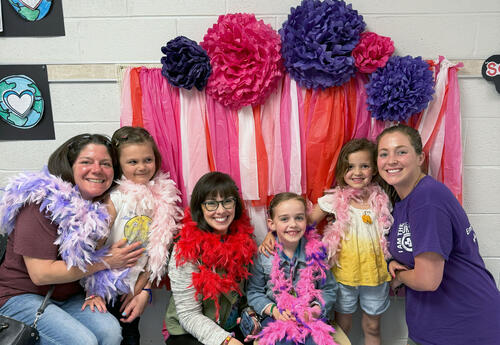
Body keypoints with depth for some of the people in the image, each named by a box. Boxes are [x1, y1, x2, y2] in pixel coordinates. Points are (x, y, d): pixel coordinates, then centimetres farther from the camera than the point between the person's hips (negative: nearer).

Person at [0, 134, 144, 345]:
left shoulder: (100, 207, -1)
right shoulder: (43, 203, -19)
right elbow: (40, 274, -23)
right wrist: (106, 261, -19)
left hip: (69, 297, 5)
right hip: (21, 296, -5)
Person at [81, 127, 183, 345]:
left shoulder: (163, 197, -5)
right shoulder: (115, 198, -16)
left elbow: (158, 251, -1)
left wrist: (142, 290, -2)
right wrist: (92, 293, -14)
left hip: (135, 288, 4)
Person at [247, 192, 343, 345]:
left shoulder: (316, 252, -3)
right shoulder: (264, 256, -5)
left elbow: (329, 290, 5)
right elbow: (253, 292, 3)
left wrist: (314, 311, -11)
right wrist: (272, 309, -12)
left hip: (311, 317, 1)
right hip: (276, 317, -1)